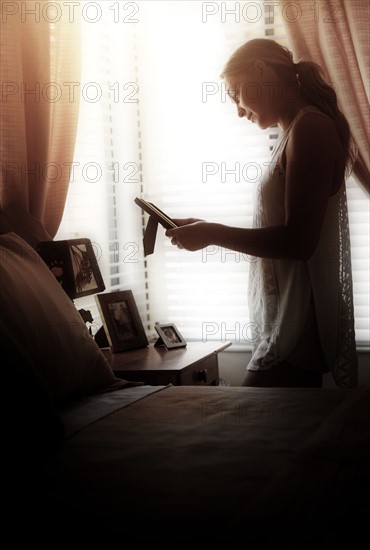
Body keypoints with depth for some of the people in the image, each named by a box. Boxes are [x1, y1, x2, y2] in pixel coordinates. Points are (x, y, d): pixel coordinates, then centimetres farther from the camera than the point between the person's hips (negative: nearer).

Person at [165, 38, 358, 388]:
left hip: (297, 324, -9)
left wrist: (211, 234, -9)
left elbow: (298, 241, -18)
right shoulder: (299, 132, 17)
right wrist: (209, 230, 13)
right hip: (287, 319, 9)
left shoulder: (310, 127, -10)